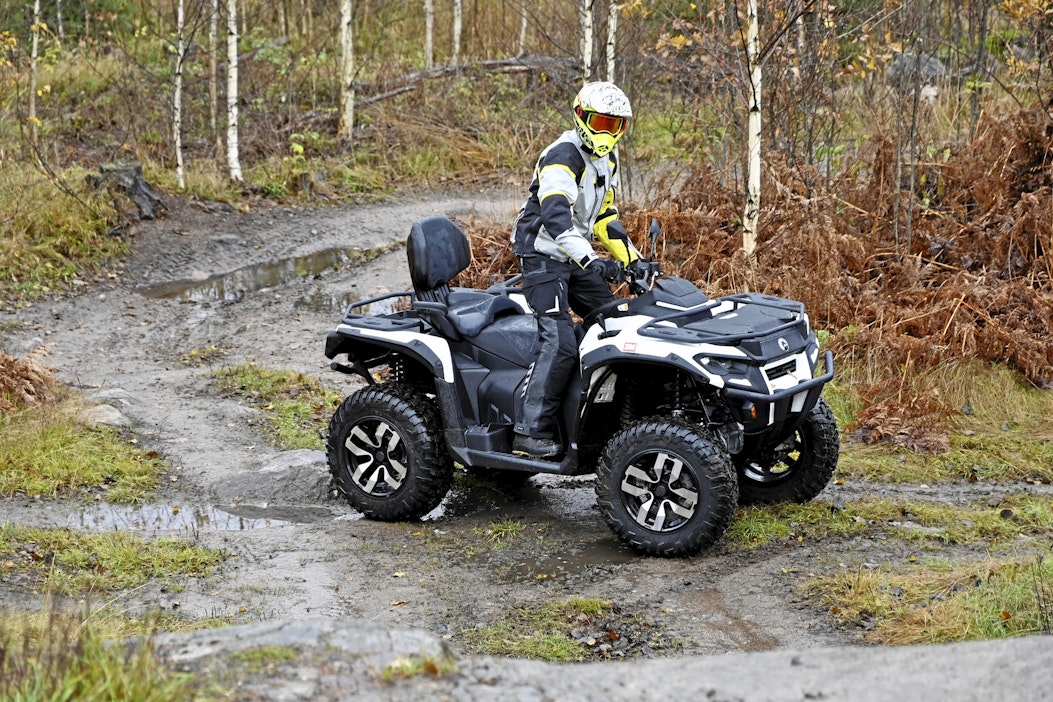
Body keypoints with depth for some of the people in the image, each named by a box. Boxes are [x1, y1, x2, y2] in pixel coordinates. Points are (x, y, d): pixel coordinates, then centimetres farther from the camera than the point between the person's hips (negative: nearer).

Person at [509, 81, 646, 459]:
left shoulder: (607, 159, 11)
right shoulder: (562, 156, -20)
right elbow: (555, 214, -34)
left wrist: (631, 258, 15)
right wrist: (590, 259, -45)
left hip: (576, 256, 9)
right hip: (543, 255, -9)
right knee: (560, 343, -20)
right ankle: (530, 431, -19)